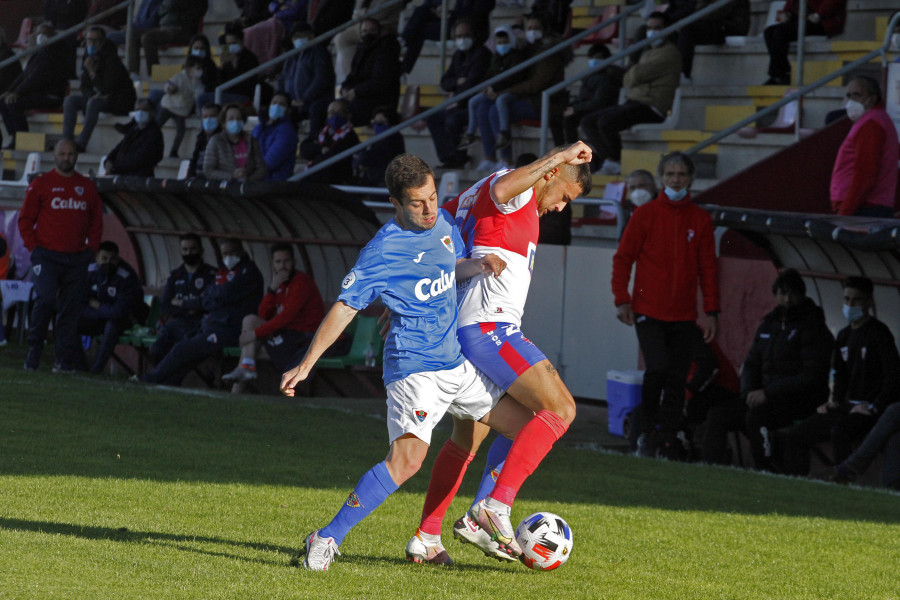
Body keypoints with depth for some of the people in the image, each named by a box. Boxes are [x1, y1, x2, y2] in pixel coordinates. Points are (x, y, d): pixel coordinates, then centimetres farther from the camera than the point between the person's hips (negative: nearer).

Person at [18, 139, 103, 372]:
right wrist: (34, 248, -5)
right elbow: (25, 220, 4)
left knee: (72, 309, 0)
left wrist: (91, 249, 7)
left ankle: (66, 359, 4)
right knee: (45, 299, -18)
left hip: (77, 259, 3)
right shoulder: (40, 184, 4)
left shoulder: (88, 187, 14)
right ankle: (34, 349, -2)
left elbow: (96, 222, 19)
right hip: (47, 256, -3)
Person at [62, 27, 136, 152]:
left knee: (94, 103, -36)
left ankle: (81, 144, -36)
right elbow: (84, 87, 7)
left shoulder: (112, 60, -19)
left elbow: (107, 89, -24)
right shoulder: (89, 59, 4)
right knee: (70, 100, -11)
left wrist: (92, 72, -24)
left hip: (118, 102, -8)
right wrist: (93, 95, -15)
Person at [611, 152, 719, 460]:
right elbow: (623, 258, 3)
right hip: (648, 311, -3)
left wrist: (711, 312, 6)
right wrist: (622, 300, -6)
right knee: (658, 368, -17)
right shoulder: (646, 214, 2)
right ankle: (647, 431, 0)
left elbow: (708, 268, 11)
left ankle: (669, 440, 6)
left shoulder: (700, 220, 8)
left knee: (677, 380, 0)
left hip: (683, 316, 3)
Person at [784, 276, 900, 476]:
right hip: (847, 406, 9)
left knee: (839, 431, -39)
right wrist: (835, 400, 11)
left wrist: (874, 406, -19)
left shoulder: (878, 333, -9)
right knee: (795, 435, 1)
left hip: (869, 410, -9)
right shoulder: (844, 335, 16)